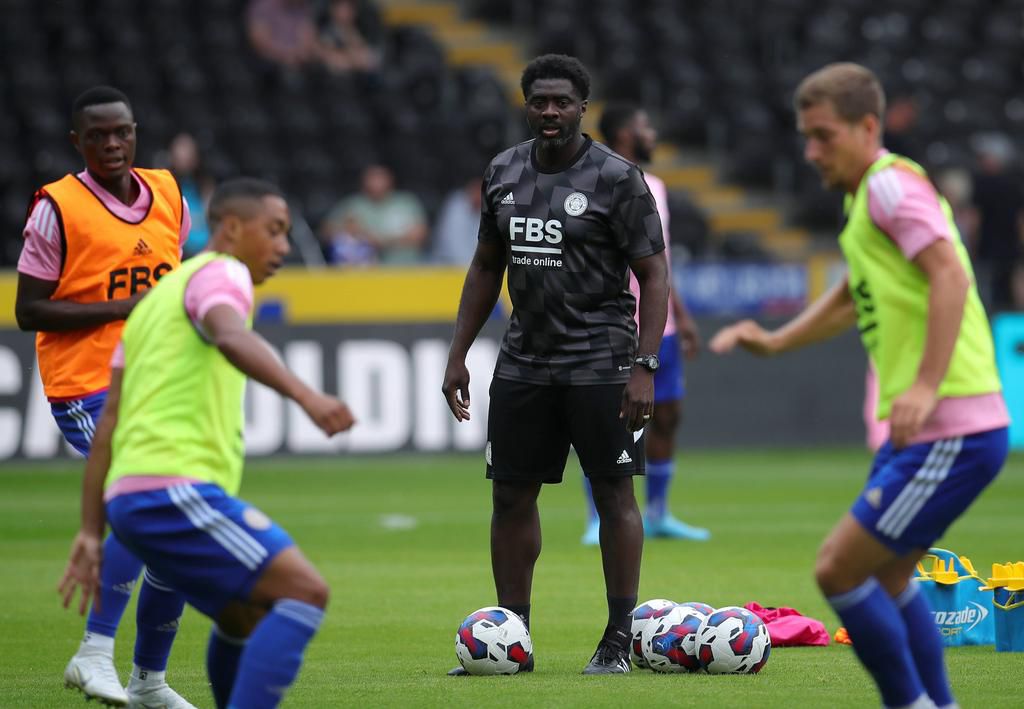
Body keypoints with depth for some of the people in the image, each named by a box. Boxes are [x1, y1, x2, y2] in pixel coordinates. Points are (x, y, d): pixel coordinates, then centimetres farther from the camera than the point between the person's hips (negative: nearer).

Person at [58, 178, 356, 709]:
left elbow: (109, 421, 23)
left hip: (130, 495, 10)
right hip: (174, 486, -10)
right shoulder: (220, 273, 1)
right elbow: (231, 338, -25)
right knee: (304, 591, -15)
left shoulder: (157, 298, 27)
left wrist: (91, 533, 20)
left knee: (248, 617, 23)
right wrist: (304, 394, -40)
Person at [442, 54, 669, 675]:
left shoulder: (617, 179, -9)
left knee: (614, 494, -2)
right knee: (511, 495, 6)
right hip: (524, 362, 6)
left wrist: (644, 367, -18)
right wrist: (459, 355, 12)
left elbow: (654, 276, -10)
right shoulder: (504, 174, 8)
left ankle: (619, 641, 4)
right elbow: (486, 268, 17)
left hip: (599, 363, -6)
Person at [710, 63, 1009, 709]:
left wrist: (926, 386, -31)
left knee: (838, 570, -9)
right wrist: (775, 342, 27)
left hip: (953, 432, -10)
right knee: (887, 578, 19)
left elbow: (950, 274, -24)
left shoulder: (892, 182, -12)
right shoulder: (867, 195, 18)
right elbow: (855, 297, 35)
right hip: (923, 432, 10)